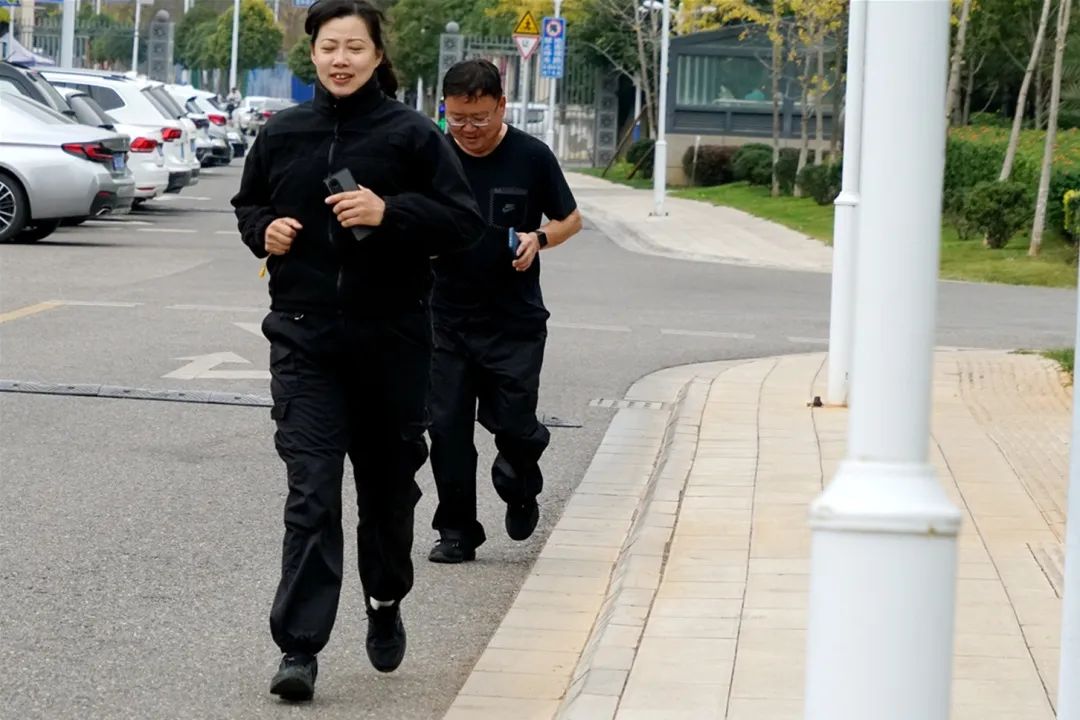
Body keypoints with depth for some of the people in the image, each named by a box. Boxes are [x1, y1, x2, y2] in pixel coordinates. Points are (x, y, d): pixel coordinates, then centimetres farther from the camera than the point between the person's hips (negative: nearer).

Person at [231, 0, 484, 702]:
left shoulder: (412, 135, -4)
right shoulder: (283, 134, 5)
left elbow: (465, 221, -7)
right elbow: (249, 205, 21)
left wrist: (389, 211, -21)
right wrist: (265, 230, -2)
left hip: (392, 337, -1)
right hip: (305, 338, 1)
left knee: (388, 485, 15)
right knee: (310, 492, -9)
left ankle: (386, 606, 40)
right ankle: (299, 648, -11)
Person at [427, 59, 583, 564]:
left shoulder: (531, 157, -5)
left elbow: (570, 219, 7)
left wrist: (539, 238, -13)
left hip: (516, 322, -2)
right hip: (448, 318, 2)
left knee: (513, 424, -3)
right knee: (447, 428, 1)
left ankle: (519, 489, 30)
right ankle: (457, 532, 14)